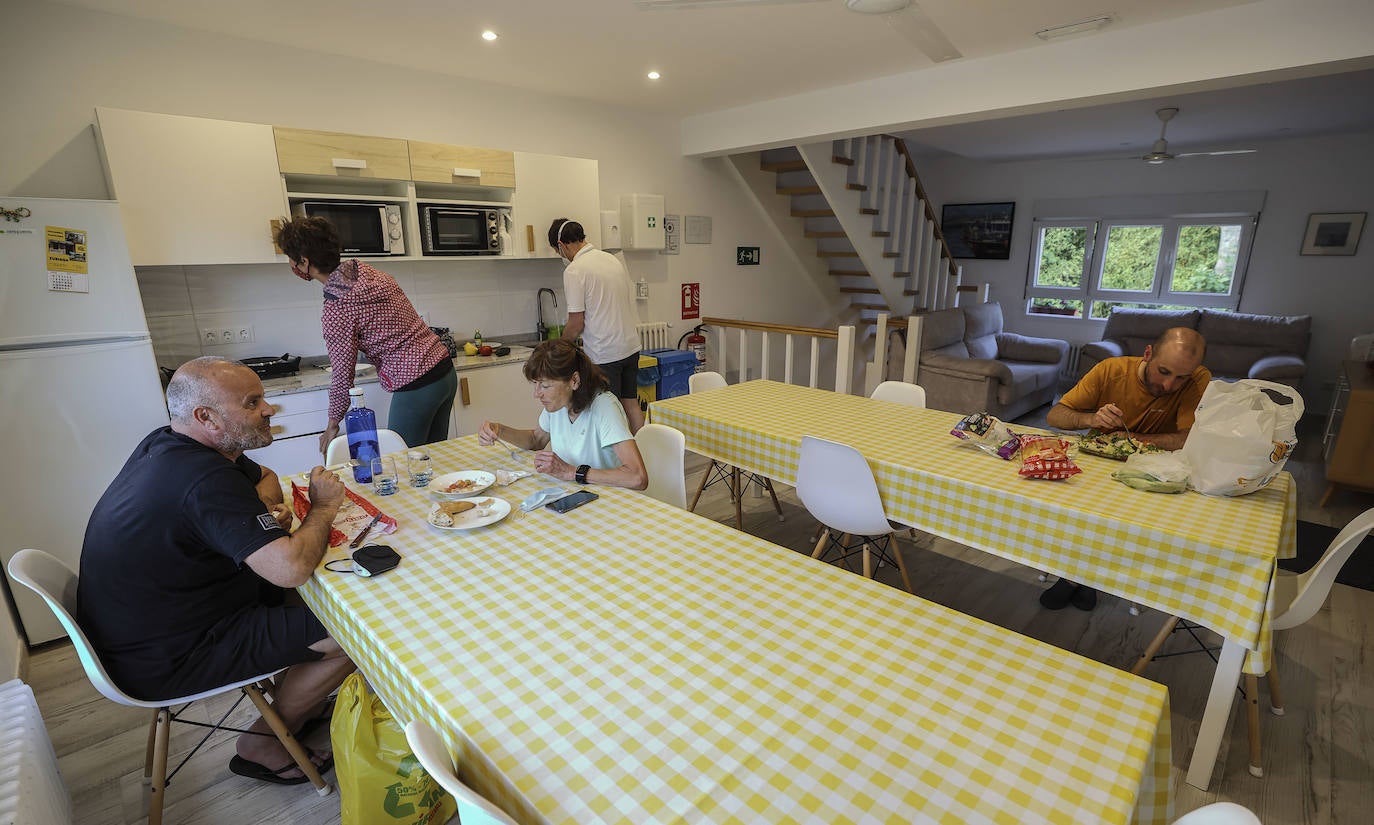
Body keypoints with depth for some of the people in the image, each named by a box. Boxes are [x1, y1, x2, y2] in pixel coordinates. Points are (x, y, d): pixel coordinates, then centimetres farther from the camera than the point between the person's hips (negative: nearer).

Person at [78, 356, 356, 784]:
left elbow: (264, 476, 16)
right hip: (162, 662, -10)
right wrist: (323, 506, -21)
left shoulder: (167, 445, 0)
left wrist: (267, 511, -6)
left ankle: (296, 703, 27)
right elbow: (292, 567, -39)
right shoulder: (205, 479, -32)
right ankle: (262, 744, 12)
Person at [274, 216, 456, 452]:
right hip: (445, 371, 8)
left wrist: (333, 424, 7)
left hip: (415, 387, -8)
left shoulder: (335, 311, -14)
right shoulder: (370, 273, 6)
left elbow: (342, 374, -6)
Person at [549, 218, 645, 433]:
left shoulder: (574, 270, -13)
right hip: (630, 346, 8)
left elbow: (576, 324, -16)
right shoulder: (613, 259, 10)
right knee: (631, 403, 16)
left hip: (604, 354, -8)